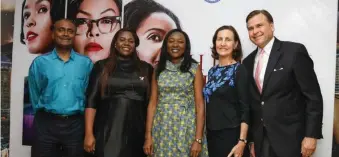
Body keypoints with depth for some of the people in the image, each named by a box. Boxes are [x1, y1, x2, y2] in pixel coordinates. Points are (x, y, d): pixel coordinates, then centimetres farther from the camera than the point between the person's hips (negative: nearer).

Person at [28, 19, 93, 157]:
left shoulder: (86, 63, 3)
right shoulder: (40, 62, 2)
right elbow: (34, 94, 9)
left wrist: (77, 113, 9)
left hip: (75, 124, 1)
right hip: (45, 123, 0)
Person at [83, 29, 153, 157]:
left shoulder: (146, 69, 8)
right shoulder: (101, 67, 3)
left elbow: (151, 102, 9)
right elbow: (91, 101, -2)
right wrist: (89, 133, -9)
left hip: (136, 131, 2)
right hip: (108, 131, -2)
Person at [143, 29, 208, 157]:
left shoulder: (194, 69, -1)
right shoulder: (159, 69, 7)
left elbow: (199, 104, -5)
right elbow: (153, 103, 5)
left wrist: (198, 139, -12)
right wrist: (148, 135, -2)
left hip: (186, 128, -2)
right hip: (162, 129, 2)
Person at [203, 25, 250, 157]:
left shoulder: (239, 70, -9)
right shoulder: (212, 71, 8)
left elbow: (245, 108, -12)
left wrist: (242, 141, -18)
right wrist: (205, 133, 10)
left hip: (231, 134, -5)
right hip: (212, 134, 6)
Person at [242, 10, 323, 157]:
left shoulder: (295, 51, -8)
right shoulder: (248, 62, 8)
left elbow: (313, 96, -9)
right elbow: (251, 102, 11)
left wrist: (311, 135, -13)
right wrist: (251, 139, 10)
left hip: (289, 138, -4)